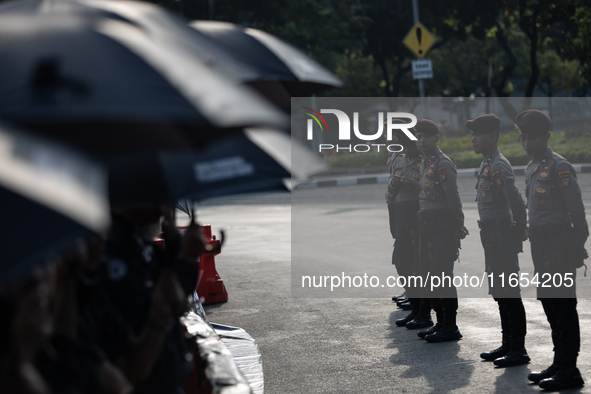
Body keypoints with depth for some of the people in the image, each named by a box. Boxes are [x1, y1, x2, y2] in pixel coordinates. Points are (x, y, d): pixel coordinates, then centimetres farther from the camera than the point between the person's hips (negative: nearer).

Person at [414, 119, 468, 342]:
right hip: (428, 227, 10)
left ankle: (450, 327, -2)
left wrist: (458, 225, -8)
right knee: (429, 275, 13)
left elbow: (453, 198, -16)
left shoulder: (443, 165, -14)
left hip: (442, 227, -10)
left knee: (442, 277, -7)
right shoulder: (425, 163, 15)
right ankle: (441, 323, 21)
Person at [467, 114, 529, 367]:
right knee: (500, 292, 16)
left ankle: (519, 350, 0)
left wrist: (520, 231, -15)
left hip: (503, 237, -10)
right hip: (492, 236, 10)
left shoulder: (499, 166, -18)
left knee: (510, 294, -5)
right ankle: (508, 344, 25)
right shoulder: (487, 164, 13)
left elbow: (517, 202, -26)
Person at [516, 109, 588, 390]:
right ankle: (559, 364, 24)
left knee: (563, 308, -6)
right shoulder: (531, 168, 14)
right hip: (541, 248, 9)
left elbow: (576, 210, -14)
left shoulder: (559, 167, -13)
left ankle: (569, 371, -1)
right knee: (549, 304, 14)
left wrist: (578, 247, -13)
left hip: (560, 247, -9)